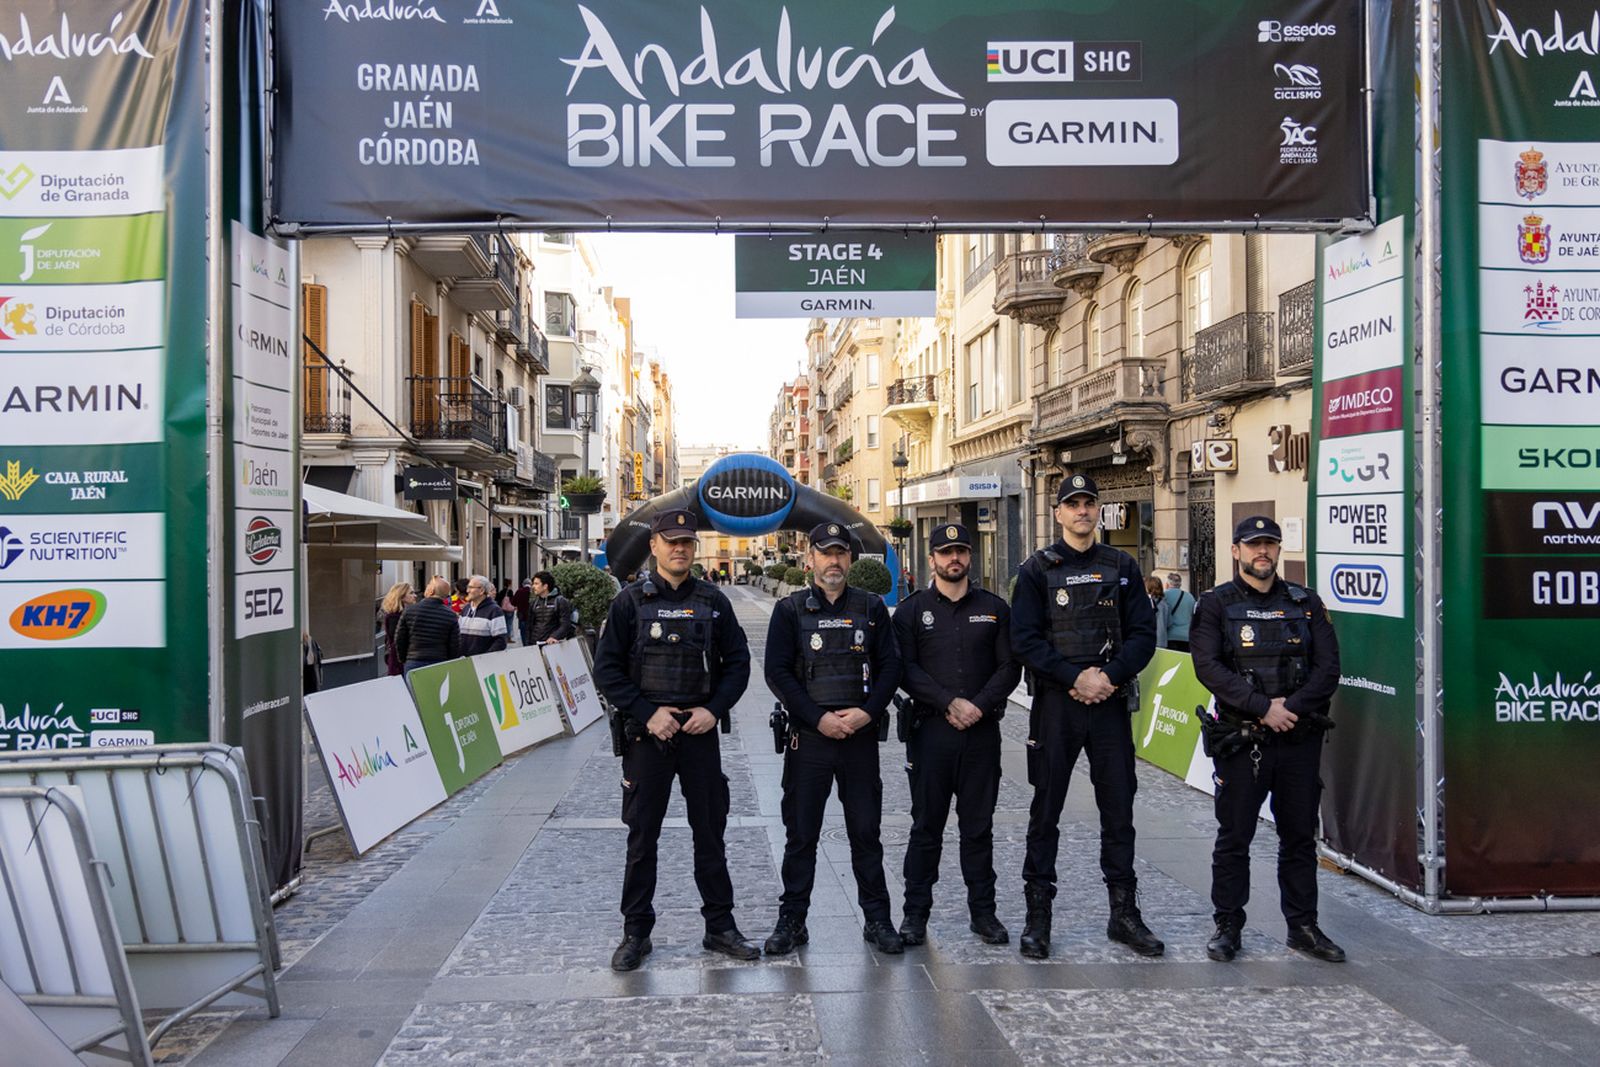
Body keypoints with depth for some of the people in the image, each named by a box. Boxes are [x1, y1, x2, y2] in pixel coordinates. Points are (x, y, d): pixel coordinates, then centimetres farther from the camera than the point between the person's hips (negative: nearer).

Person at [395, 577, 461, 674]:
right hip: (440, 665, -1)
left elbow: (399, 639, 5)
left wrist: (404, 659, 18)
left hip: (413, 664, 1)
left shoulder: (410, 610, -1)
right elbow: (455, 647, -3)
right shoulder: (451, 615, -4)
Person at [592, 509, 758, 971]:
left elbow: (737, 662, 8)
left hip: (700, 731, 2)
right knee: (642, 836, 6)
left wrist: (714, 710, -6)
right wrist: (647, 714, -11)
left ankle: (720, 927, 21)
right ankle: (636, 933, 19)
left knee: (711, 832, 8)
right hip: (647, 733, -2)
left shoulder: (713, 601, 6)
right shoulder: (631, 601, -1)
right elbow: (607, 668, -2)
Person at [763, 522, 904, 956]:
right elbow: (777, 672, -4)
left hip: (861, 735, 1)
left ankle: (877, 920, 18)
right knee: (801, 832, 5)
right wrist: (819, 718, -12)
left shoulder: (871, 607, 8)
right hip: (807, 736, -1)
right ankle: (792, 921, 16)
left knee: (866, 830, 7)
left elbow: (890, 665, 5)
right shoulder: (790, 609, 2)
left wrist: (868, 712, -10)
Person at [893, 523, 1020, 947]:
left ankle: (983, 911, 19)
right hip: (930, 730, -1)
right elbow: (906, 669, -4)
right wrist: (950, 703, -14)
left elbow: (1009, 668, 4)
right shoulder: (911, 609, 4)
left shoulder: (994, 608, 9)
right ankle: (916, 912, 14)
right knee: (926, 825, 5)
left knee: (979, 825, 9)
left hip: (982, 731, 2)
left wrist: (978, 706, -11)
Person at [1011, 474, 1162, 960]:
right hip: (1055, 702, -2)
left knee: (1119, 809, 8)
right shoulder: (1038, 569, 1)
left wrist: (1109, 675, -12)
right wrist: (1076, 678, -15)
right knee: (1046, 810, 5)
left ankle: (1124, 912, 20)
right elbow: (1025, 640, -7)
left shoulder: (1122, 567, 9)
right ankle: (1038, 914, 14)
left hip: (1111, 701, 2)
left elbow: (1143, 634, 3)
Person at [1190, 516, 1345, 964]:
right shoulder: (1216, 605, 0)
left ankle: (1303, 926, 24)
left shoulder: (1305, 603, 9)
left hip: (1300, 738, 3)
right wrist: (1262, 707, -18)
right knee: (1234, 836, 4)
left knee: (1300, 835, 11)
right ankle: (1228, 926, 16)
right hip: (1241, 740, -3)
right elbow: (1208, 667, -12)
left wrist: (1291, 708, -13)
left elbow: (1328, 667, 1)